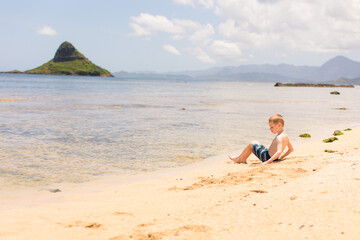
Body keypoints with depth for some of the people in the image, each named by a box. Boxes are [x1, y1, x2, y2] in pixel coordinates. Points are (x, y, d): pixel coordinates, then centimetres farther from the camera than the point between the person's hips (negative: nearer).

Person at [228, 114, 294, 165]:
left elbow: (279, 152, -38)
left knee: (252, 144, -1)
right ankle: (243, 159, 25)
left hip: (267, 157, -10)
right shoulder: (285, 136, 4)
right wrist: (280, 157, 17)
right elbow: (291, 149, 14)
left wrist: (268, 161, -40)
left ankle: (239, 159, 17)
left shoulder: (279, 137, -25)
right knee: (255, 143, 22)